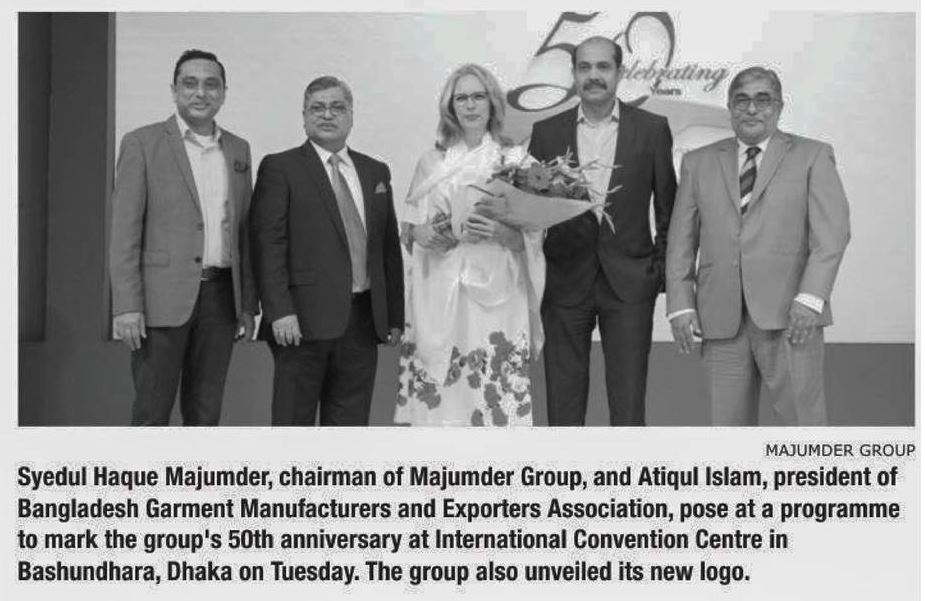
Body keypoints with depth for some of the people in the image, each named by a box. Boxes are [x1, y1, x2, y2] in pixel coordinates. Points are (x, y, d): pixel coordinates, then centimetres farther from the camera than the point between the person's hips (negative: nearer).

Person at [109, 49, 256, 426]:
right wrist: (127, 307, -13)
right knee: (152, 414, -2)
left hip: (220, 296, 4)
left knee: (205, 415, 7)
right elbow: (124, 230, -5)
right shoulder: (142, 144, -1)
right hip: (162, 297, -4)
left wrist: (248, 305, 11)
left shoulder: (238, 150, 13)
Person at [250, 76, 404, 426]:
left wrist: (395, 317, 11)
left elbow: (390, 248, 16)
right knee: (294, 423, 1)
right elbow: (267, 244, -7)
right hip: (303, 320, -5)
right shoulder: (280, 168, 1)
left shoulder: (376, 172, 16)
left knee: (350, 425, 8)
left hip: (363, 321, 5)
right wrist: (279, 312, -16)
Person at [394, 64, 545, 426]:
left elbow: (533, 236, 4)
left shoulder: (515, 161, 5)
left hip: (495, 298, -2)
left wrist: (500, 232, -15)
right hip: (438, 298, 2)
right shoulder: (431, 162, 12)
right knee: (437, 399, -3)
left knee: (495, 397, -8)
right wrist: (421, 234, -6)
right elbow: (408, 229, 15)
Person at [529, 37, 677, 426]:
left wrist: (663, 272, 0)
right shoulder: (546, 131, 6)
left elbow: (668, 208, 6)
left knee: (628, 404, 1)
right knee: (563, 402, 6)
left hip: (629, 283, -1)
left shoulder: (652, 128, 3)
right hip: (564, 282, 1)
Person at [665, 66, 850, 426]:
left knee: (804, 419, -7)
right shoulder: (699, 163, 18)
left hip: (789, 315, -2)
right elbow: (681, 240, 14)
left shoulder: (812, 156, 10)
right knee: (729, 423, 2)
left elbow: (831, 232, 0)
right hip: (721, 319, 2)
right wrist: (681, 305, 2)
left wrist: (810, 298, -13)